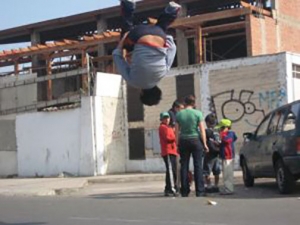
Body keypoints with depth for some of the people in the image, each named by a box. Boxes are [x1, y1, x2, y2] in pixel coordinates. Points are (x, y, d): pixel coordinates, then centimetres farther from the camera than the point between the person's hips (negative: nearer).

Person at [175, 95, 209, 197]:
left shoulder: (179, 114, 1)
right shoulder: (198, 113, -4)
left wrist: (177, 144, 7)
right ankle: (199, 191, -2)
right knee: (198, 166, 1)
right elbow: (202, 130, -5)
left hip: (183, 141, 2)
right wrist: (205, 144, 0)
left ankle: (185, 191, 7)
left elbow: (177, 131, 1)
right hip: (195, 140, -2)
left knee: (184, 166, 6)